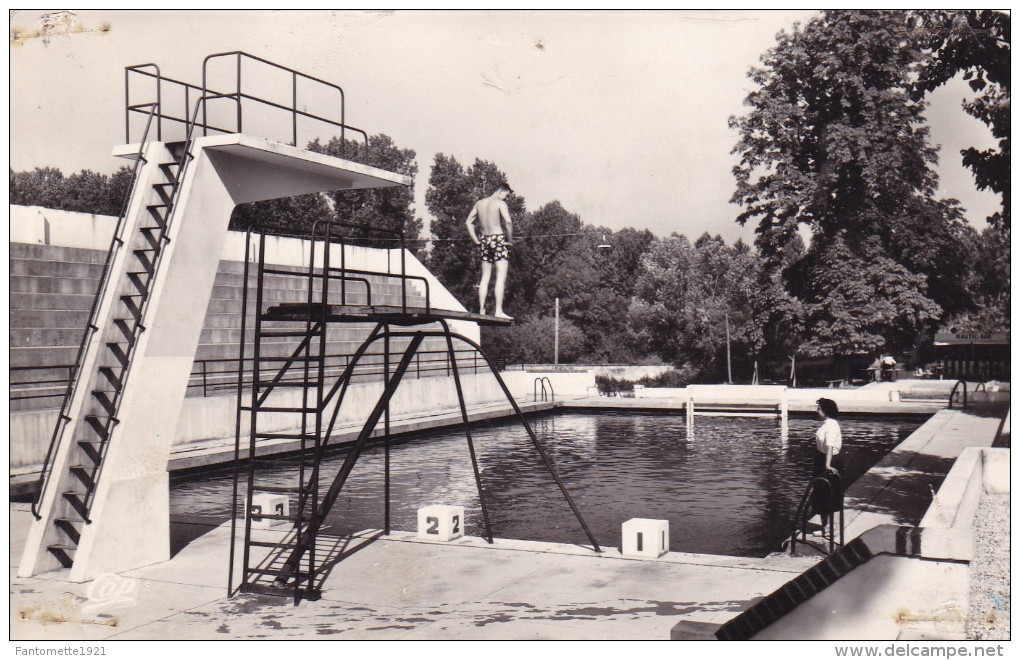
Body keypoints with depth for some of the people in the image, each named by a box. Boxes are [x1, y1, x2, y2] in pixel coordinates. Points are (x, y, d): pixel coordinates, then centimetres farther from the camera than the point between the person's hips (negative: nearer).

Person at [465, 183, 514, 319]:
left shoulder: (479, 203, 13)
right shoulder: (500, 203, -5)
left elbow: (468, 222, 15)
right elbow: (508, 222, -18)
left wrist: (476, 240, 14)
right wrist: (510, 240, -8)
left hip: (484, 240, 6)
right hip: (498, 239, -6)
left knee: (485, 277, 12)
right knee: (501, 277, -8)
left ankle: (481, 310, 10)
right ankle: (499, 311, -17)